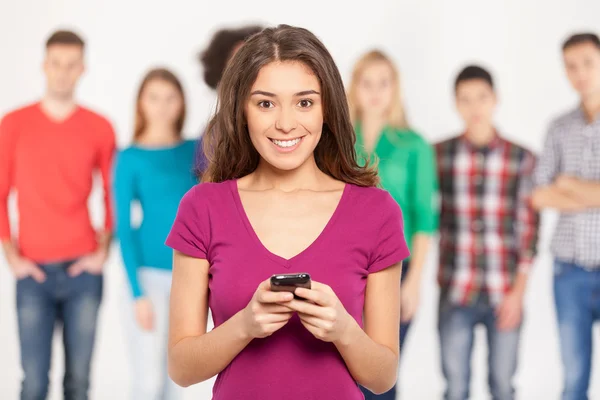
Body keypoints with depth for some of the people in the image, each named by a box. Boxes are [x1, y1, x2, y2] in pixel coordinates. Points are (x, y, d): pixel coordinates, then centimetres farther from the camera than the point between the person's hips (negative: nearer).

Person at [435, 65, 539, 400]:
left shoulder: (522, 158, 1)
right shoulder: (440, 155, 2)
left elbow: (529, 228, 1)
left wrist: (519, 290, -5)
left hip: (505, 295, 0)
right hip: (455, 293, 0)